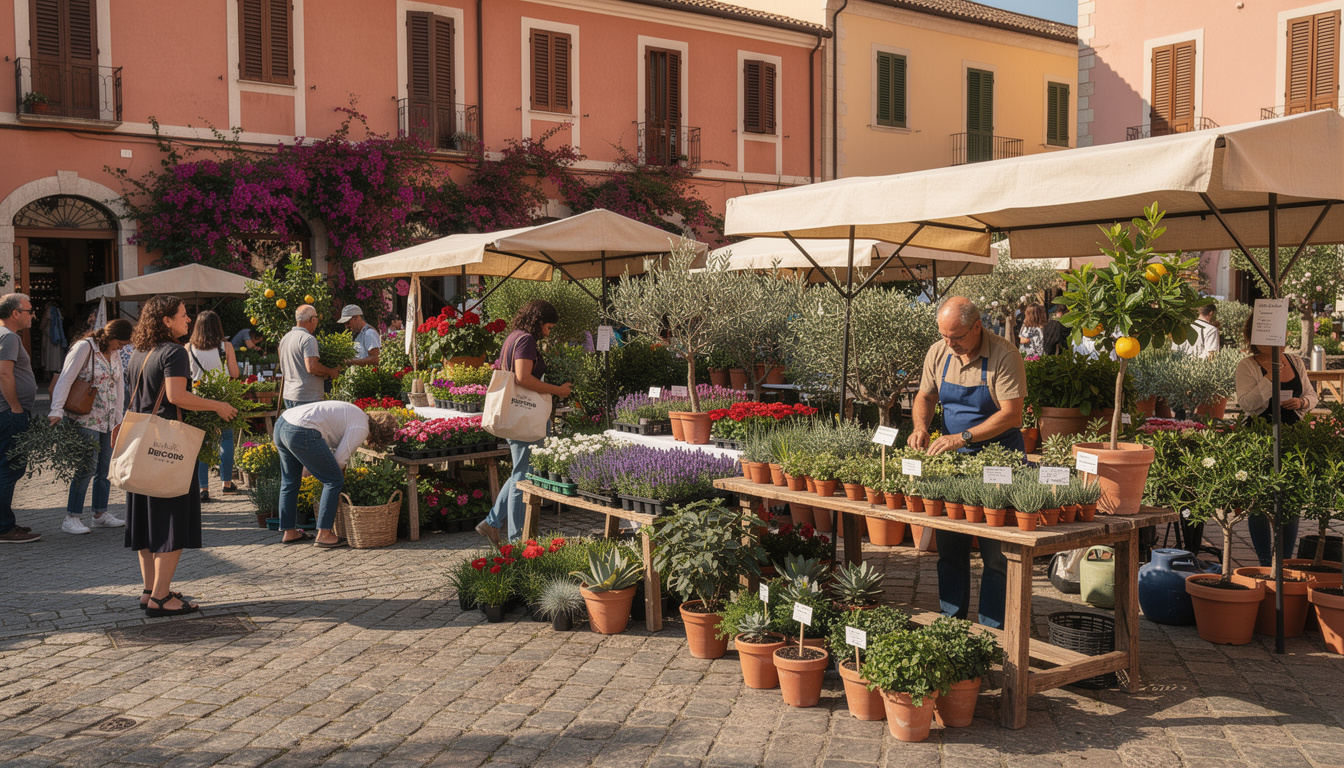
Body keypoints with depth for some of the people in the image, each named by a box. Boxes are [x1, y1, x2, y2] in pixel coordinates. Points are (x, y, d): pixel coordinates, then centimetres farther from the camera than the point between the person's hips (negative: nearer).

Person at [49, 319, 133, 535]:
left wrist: (118, 419, 17)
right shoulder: (84, 348, -10)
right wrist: (56, 411, -25)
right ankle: (72, 518, -6)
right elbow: (65, 380, -16)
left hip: (107, 420, 8)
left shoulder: (115, 354, 13)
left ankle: (101, 513, 20)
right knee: (88, 465, -12)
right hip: (86, 418, -8)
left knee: (106, 466, 10)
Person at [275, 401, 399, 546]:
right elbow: (339, 459, -2)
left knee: (290, 480, 23)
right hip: (301, 433, -10)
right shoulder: (361, 428, -2)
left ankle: (288, 532, 31)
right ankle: (324, 535, 3)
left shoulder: (353, 413, 25)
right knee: (334, 480, 1)